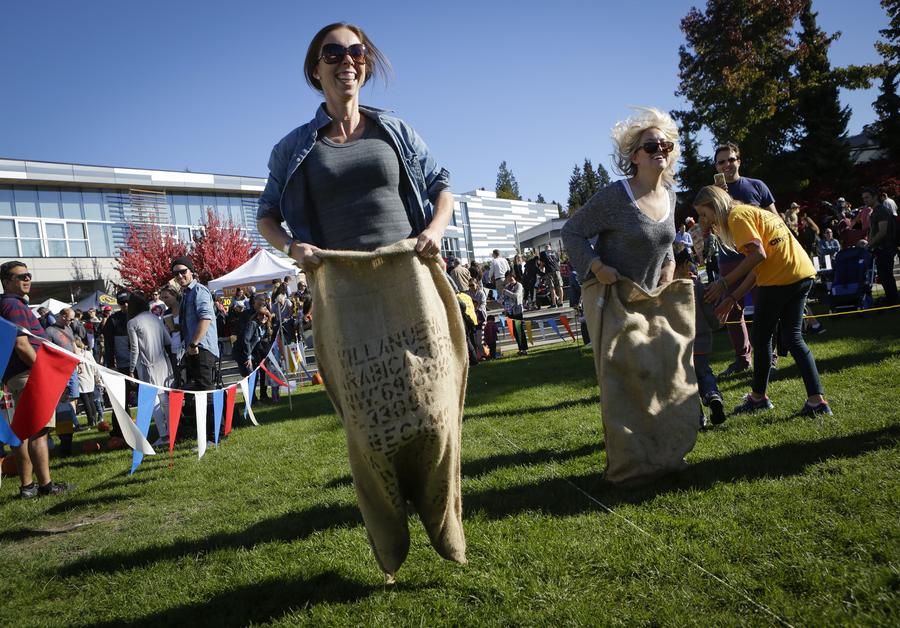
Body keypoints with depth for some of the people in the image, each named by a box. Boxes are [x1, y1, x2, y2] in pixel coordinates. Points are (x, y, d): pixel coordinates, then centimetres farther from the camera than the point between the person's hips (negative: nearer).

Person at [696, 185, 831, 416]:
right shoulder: (752, 211, 23)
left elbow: (758, 254, -19)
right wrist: (733, 298, 16)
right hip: (803, 273, 9)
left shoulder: (737, 216, -6)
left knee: (762, 337, 8)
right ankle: (817, 399, 7)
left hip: (780, 279, -9)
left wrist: (724, 283, -13)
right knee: (793, 338, 13)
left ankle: (758, 396, 22)